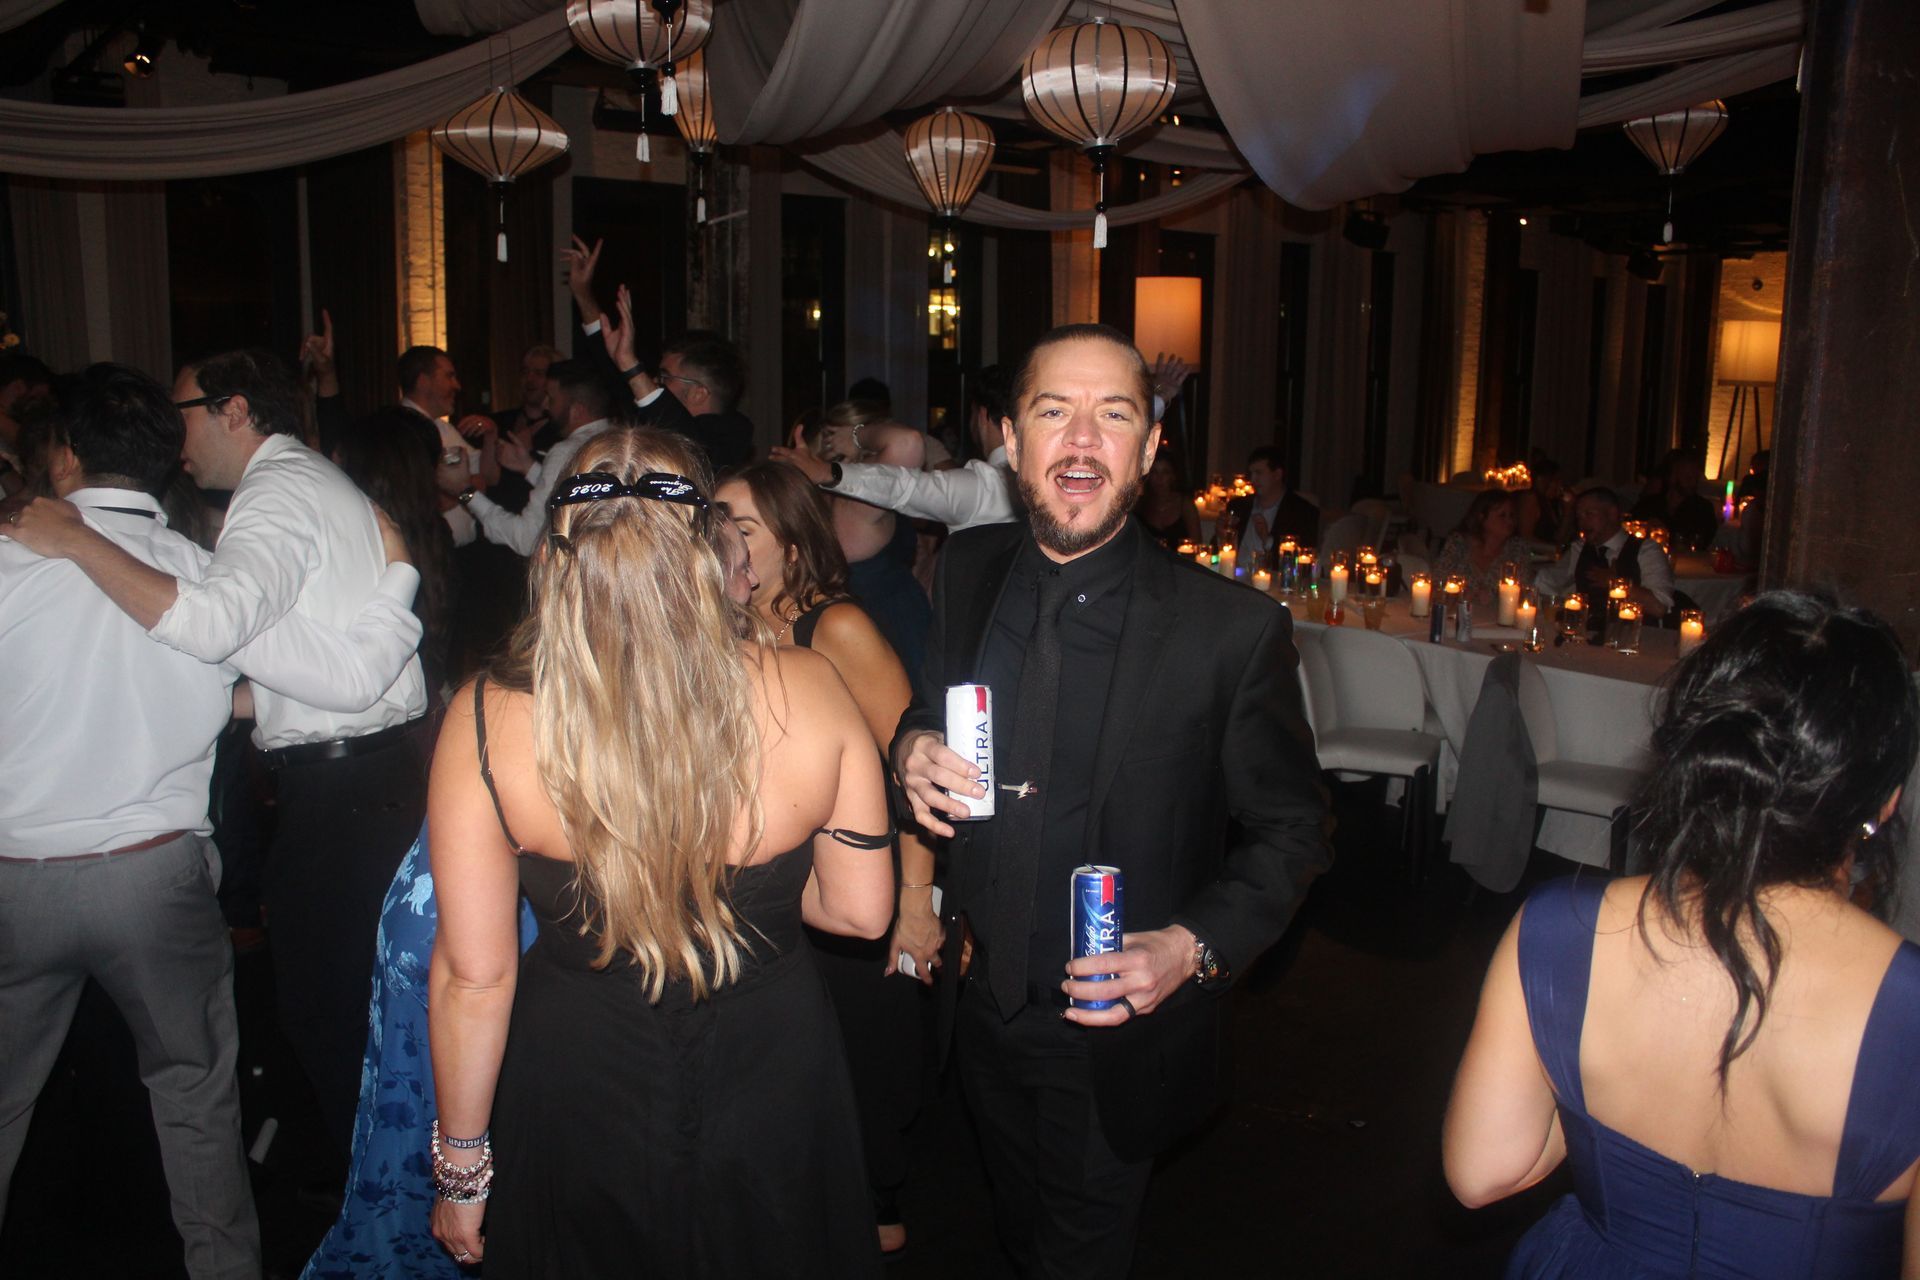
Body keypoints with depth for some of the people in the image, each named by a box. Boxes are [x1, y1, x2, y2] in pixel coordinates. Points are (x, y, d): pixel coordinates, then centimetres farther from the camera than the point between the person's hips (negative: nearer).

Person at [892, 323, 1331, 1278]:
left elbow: (1289, 831, -11)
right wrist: (912, 749, -13)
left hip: (1121, 1031, -5)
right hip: (989, 1009, 5)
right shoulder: (968, 568, -7)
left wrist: (1196, 947, -25)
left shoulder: (1234, 629, -21)